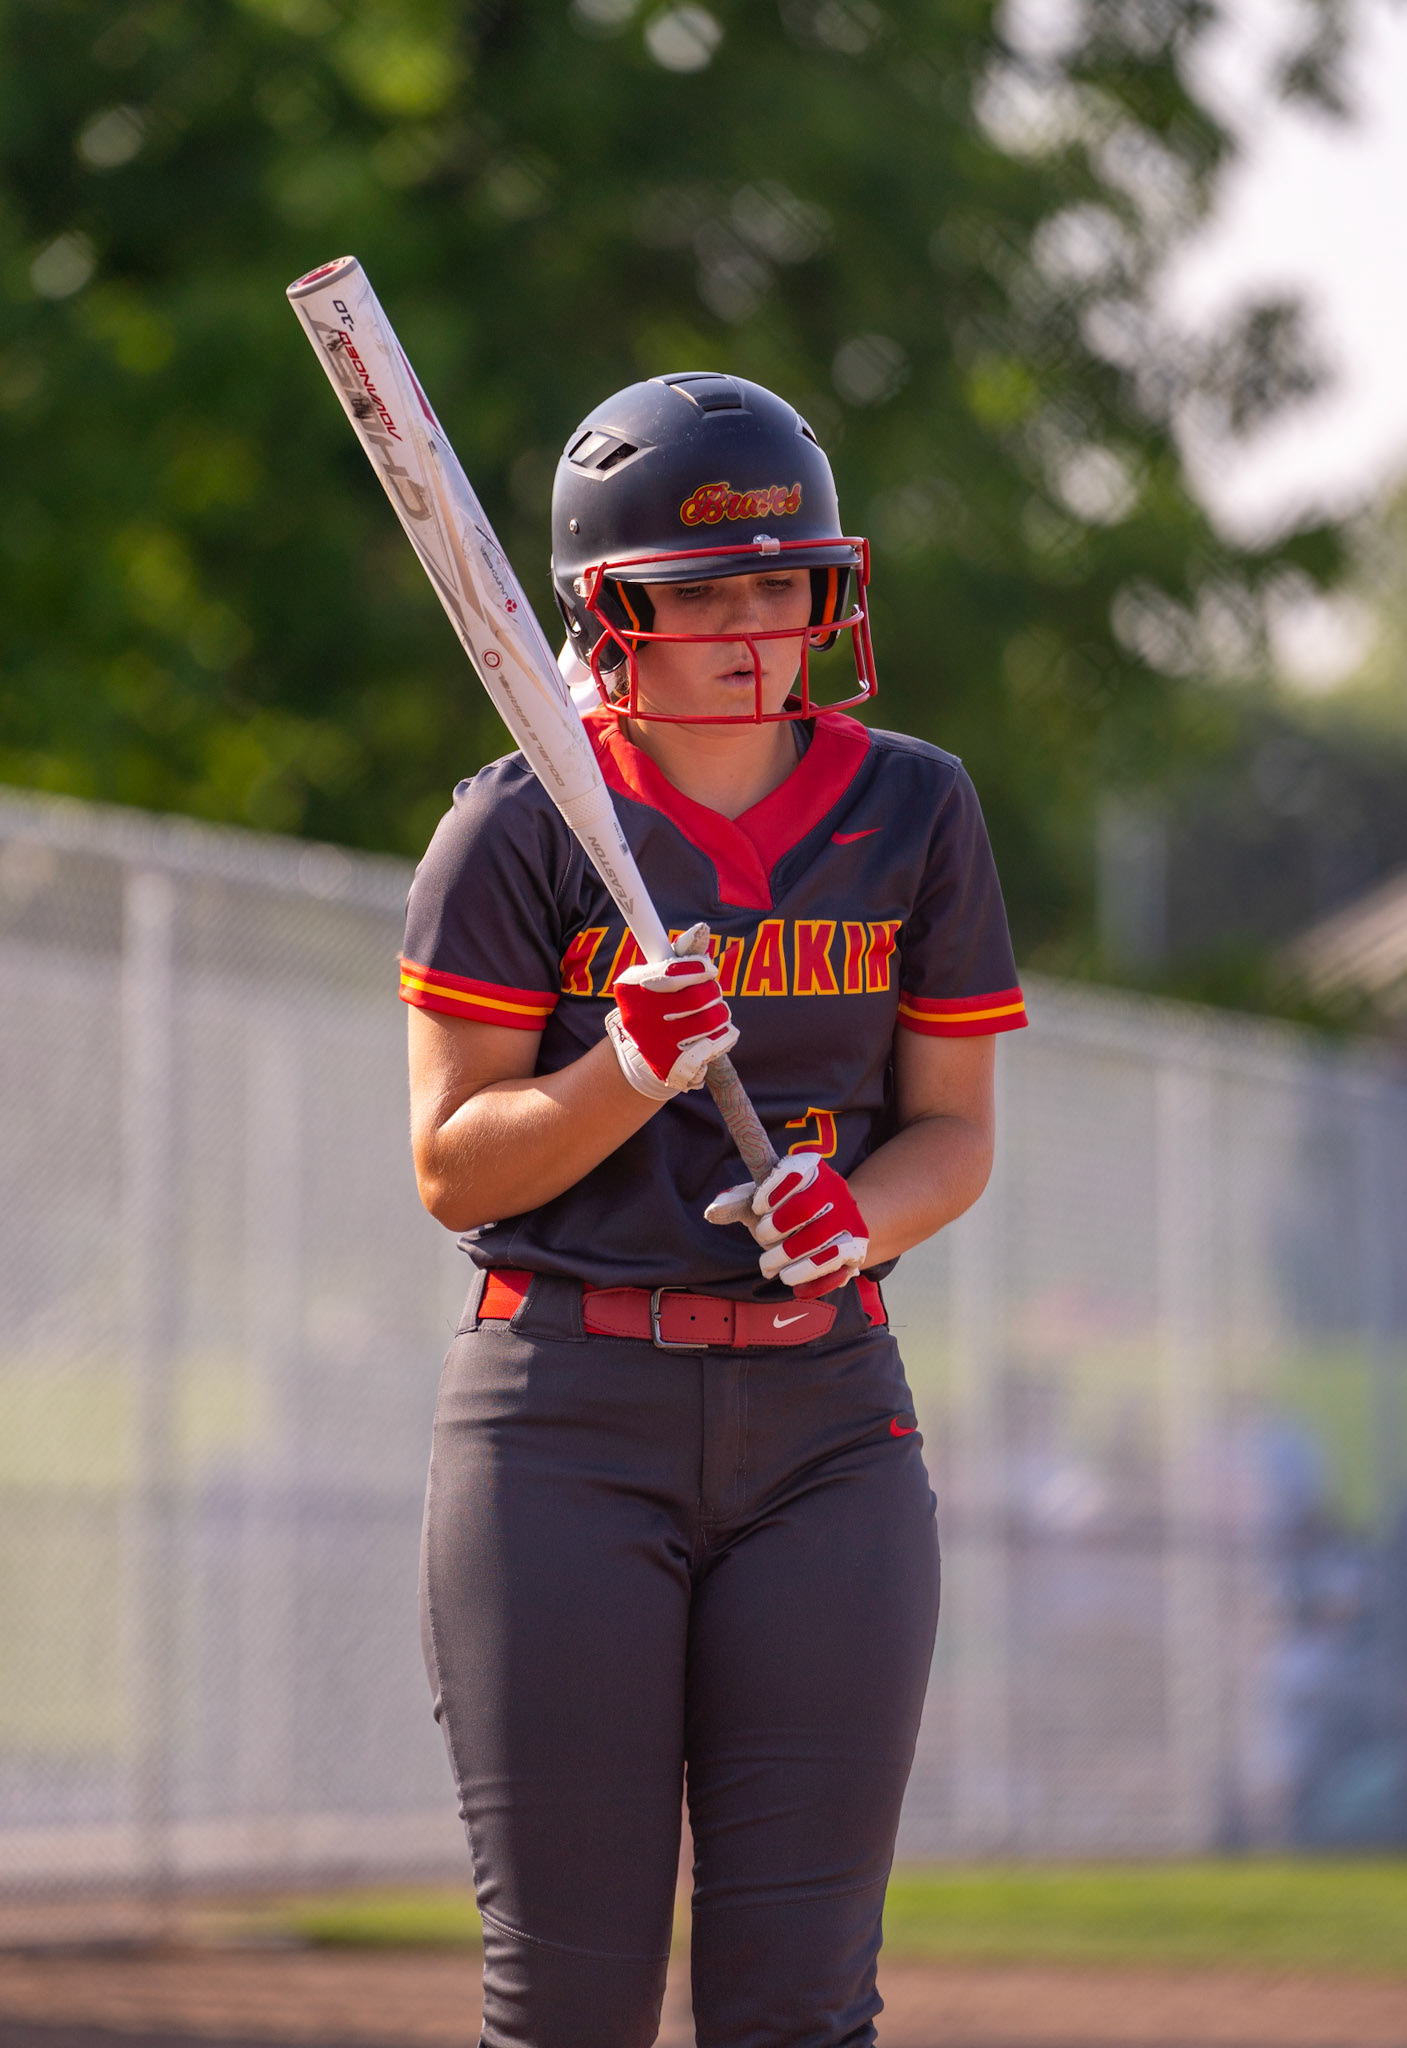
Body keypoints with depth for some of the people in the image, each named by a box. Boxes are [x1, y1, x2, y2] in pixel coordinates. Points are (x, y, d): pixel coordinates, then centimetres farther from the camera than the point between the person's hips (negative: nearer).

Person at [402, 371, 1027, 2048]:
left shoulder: (911, 812, 6)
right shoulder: (521, 827, -2)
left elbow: (955, 1132, 9)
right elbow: (452, 1169, -3)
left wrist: (860, 1213, -13)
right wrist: (629, 1069, -20)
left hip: (825, 1419, 2)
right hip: (566, 1418, -2)